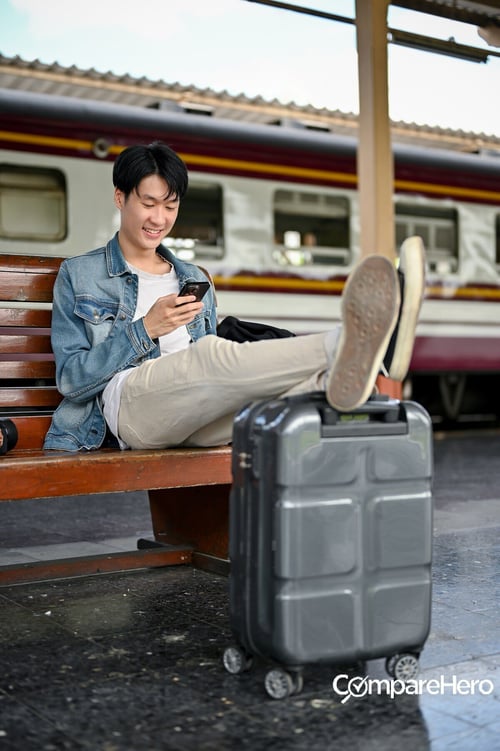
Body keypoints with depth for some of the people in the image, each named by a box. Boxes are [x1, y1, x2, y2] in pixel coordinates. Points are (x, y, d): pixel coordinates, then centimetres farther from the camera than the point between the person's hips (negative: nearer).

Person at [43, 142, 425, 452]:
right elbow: (71, 378, 4)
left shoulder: (194, 280, 27)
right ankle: (340, 347, -58)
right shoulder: (79, 275, 15)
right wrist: (145, 329, -8)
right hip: (129, 400, -4)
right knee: (212, 354, -36)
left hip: (198, 419, 4)